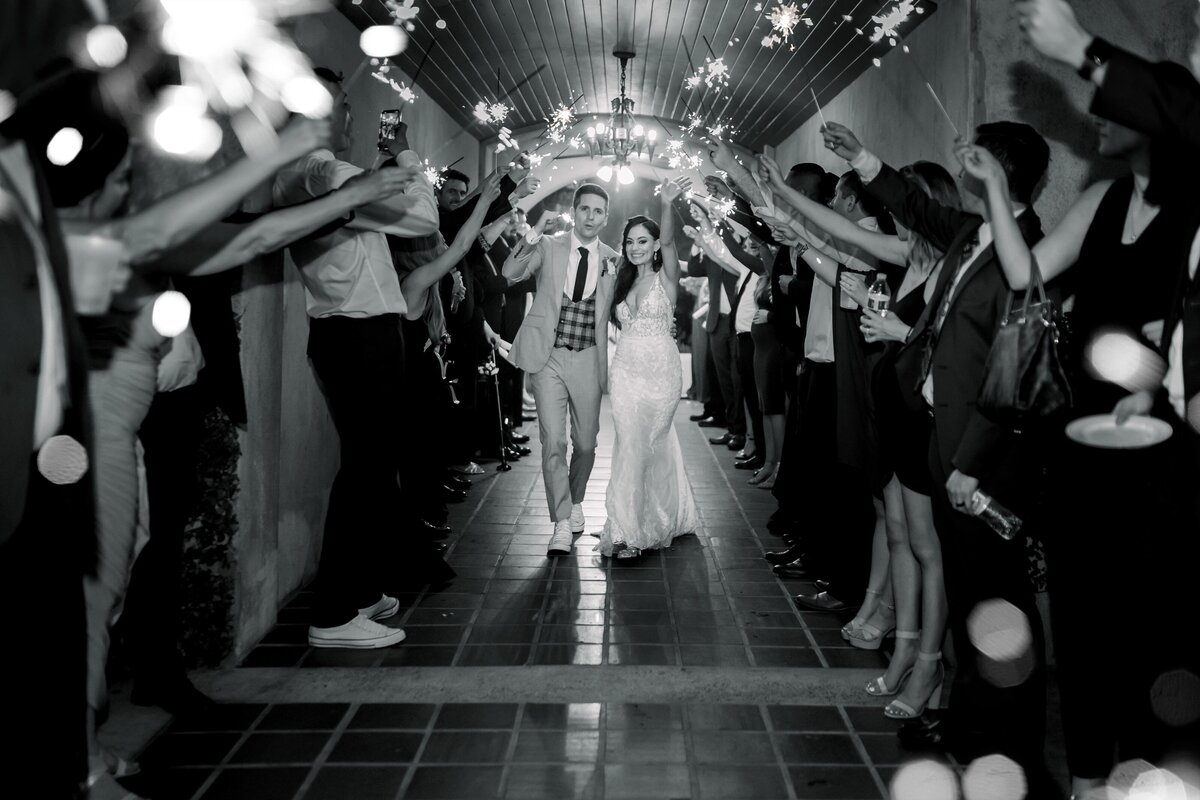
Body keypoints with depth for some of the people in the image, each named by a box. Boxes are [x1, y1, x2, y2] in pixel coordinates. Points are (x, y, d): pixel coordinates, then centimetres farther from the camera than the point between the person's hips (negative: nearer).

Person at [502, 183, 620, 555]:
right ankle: (562, 525, 0)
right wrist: (535, 233, -22)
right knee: (553, 442, -7)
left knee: (585, 443, 9)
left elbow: (617, 314, 14)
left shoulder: (612, 260, 6)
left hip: (588, 360, 2)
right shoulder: (549, 247, 2)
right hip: (549, 357, -2)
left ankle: (575, 501, 37)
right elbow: (510, 272, -15)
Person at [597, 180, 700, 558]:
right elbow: (621, 324, 13)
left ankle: (644, 525, 14)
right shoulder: (623, 281, 12)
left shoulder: (666, 277, -4)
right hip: (626, 371, 4)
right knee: (630, 445, 0)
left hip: (661, 371, -4)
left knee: (650, 444, 3)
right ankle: (629, 529, 9)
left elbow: (669, 241, -22)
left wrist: (667, 205, -38)